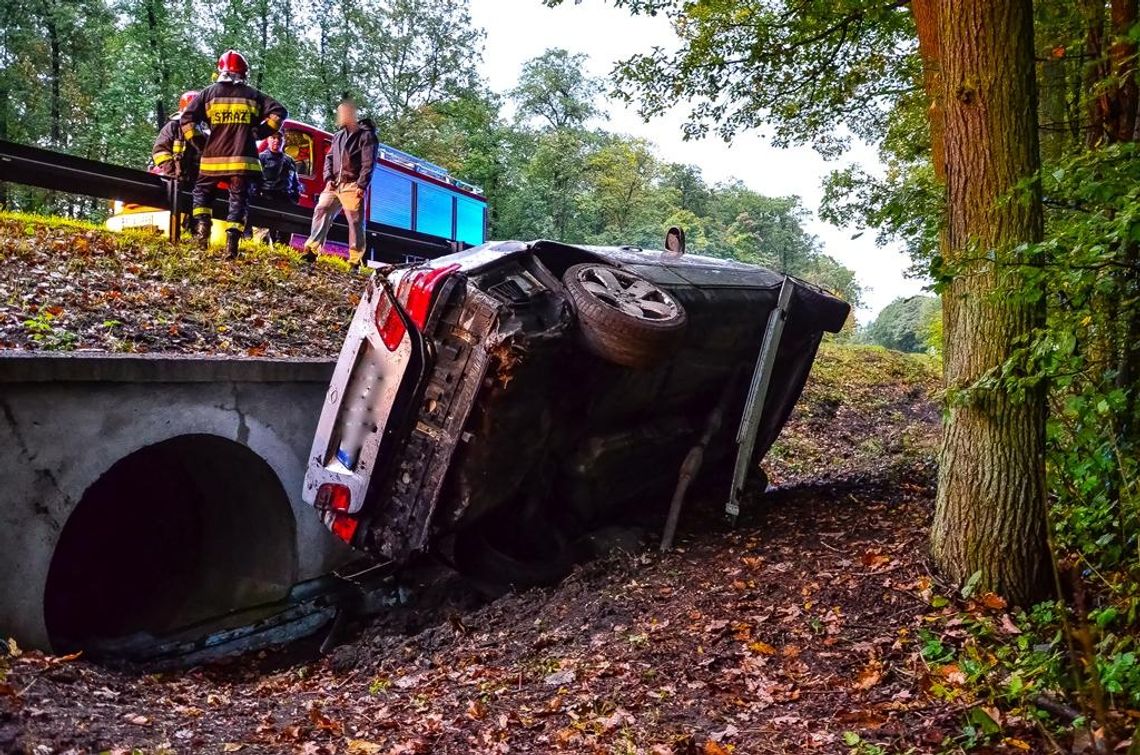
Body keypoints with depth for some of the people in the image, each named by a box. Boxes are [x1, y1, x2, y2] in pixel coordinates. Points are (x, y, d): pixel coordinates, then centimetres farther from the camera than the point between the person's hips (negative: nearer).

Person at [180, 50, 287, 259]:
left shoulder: (210, 92, 6)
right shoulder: (253, 95, 8)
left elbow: (187, 117, 1)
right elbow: (279, 112, 2)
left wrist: (198, 141, 10)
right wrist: (260, 132, 5)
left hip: (213, 158, 0)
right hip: (243, 160, 0)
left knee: (202, 192, 20)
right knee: (239, 200, 4)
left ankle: (202, 224, 0)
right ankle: (232, 242, -8)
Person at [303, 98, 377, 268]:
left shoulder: (366, 135, -1)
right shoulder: (338, 135, 21)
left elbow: (368, 163, -9)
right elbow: (329, 157, 20)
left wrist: (361, 186, -18)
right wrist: (328, 178, 3)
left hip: (352, 186, -7)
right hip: (334, 184, 7)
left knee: (355, 222, -6)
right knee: (321, 211, -5)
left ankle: (355, 261, -3)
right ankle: (312, 250, -5)